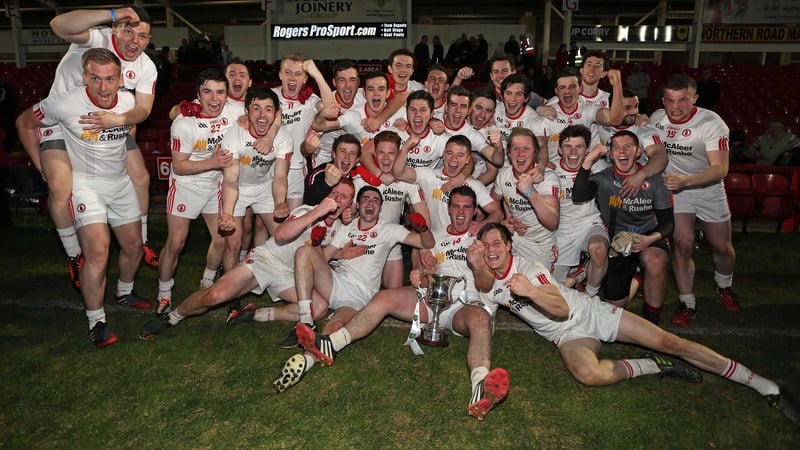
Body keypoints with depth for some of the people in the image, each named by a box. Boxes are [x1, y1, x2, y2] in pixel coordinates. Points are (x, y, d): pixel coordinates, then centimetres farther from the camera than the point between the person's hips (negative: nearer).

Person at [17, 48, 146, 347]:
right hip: (85, 183, -5)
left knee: (134, 247, 13)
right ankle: (96, 321, -2)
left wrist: (128, 161, 10)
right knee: (98, 252, -19)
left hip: (121, 182, 5)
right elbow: (25, 123, -2)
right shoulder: (65, 104, -20)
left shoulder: (129, 102, -8)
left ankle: (124, 293, 42)